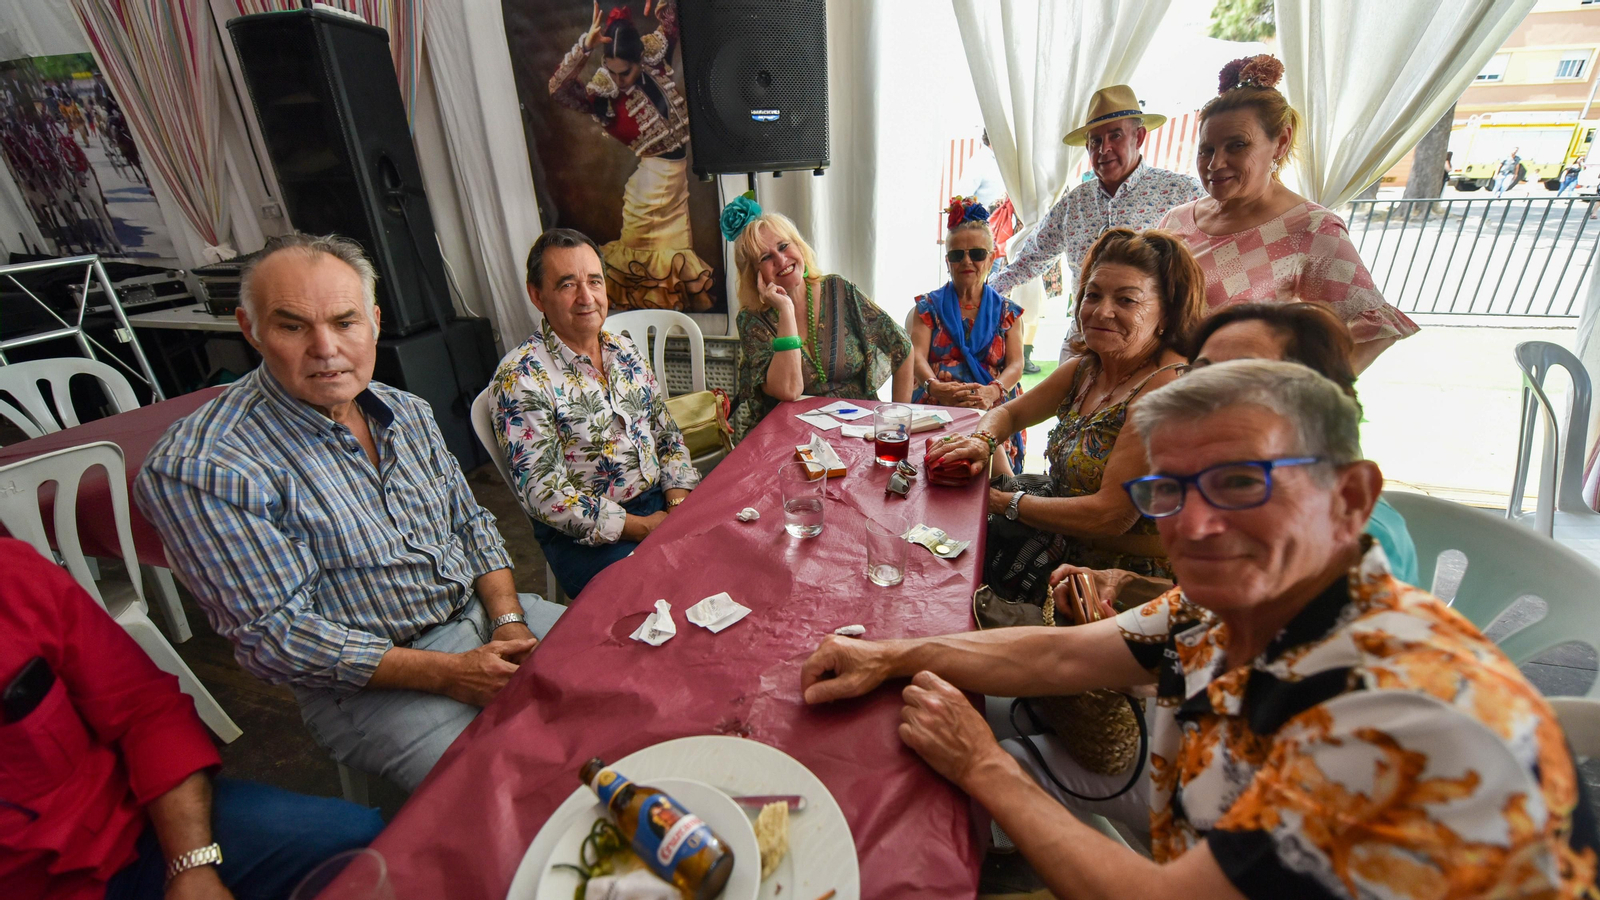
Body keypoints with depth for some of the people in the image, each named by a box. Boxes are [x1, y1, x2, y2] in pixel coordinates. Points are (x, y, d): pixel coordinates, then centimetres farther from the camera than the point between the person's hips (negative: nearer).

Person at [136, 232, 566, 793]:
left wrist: (509, 619, -7)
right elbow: (275, 636, -17)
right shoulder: (197, 469, -16)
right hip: (369, 683, -6)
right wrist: (447, 673, -21)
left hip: (483, 615, 6)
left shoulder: (408, 413, 4)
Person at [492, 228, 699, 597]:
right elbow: (543, 495, -17)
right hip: (585, 535, -6)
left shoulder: (625, 350, 8)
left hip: (661, 501, 6)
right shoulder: (521, 376, -13)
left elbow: (667, 434, 12)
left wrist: (679, 502, -5)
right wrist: (641, 528, -18)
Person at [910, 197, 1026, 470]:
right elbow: (917, 355, 1)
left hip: (992, 411, 1)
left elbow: (1016, 364, 6)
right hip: (934, 408, -1)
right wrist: (935, 387, -22)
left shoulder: (1006, 311, 18)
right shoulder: (929, 305, 15)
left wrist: (992, 391, -18)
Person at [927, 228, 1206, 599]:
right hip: (1068, 541, 7)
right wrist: (982, 440, -11)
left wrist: (1006, 503, -16)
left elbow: (1111, 515, -26)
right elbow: (1010, 413, 13)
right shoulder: (1086, 367, 1)